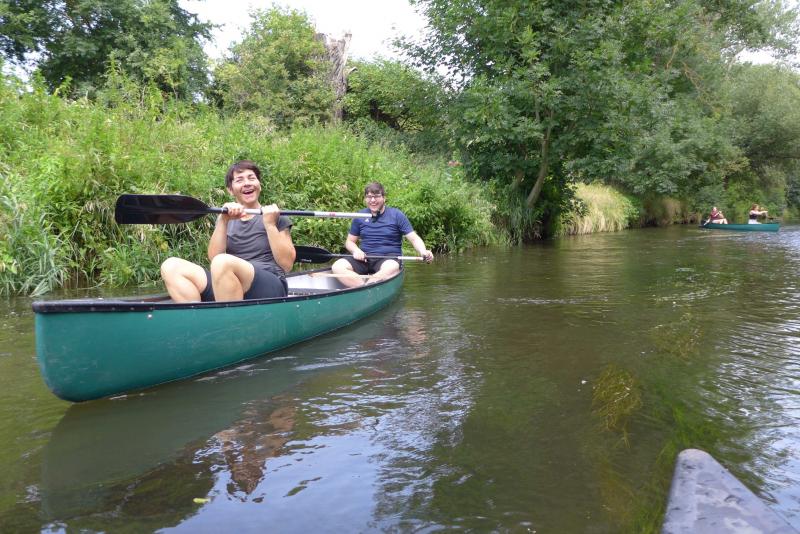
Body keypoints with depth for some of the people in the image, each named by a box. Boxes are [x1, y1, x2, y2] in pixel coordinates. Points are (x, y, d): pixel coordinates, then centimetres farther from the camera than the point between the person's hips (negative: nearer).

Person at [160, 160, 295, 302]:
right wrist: (223, 221, -9)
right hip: (226, 289, 4)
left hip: (271, 287, -4)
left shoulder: (276, 217, 9)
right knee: (171, 266, -14)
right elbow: (213, 257, 3)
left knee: (223, 262, -34)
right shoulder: (226, 219, 20)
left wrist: (270, 224, -8)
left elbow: (287, 265, -1)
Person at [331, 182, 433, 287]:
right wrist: (356, 251, -6)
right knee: (338, 267, -24)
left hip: (389, 258, -3)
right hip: (364, 259, 3)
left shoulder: (396, 215, 2)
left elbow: (414, 238, -2)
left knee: (391, 268, -40)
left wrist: (423, 252, -23)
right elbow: (350, 241, 18)